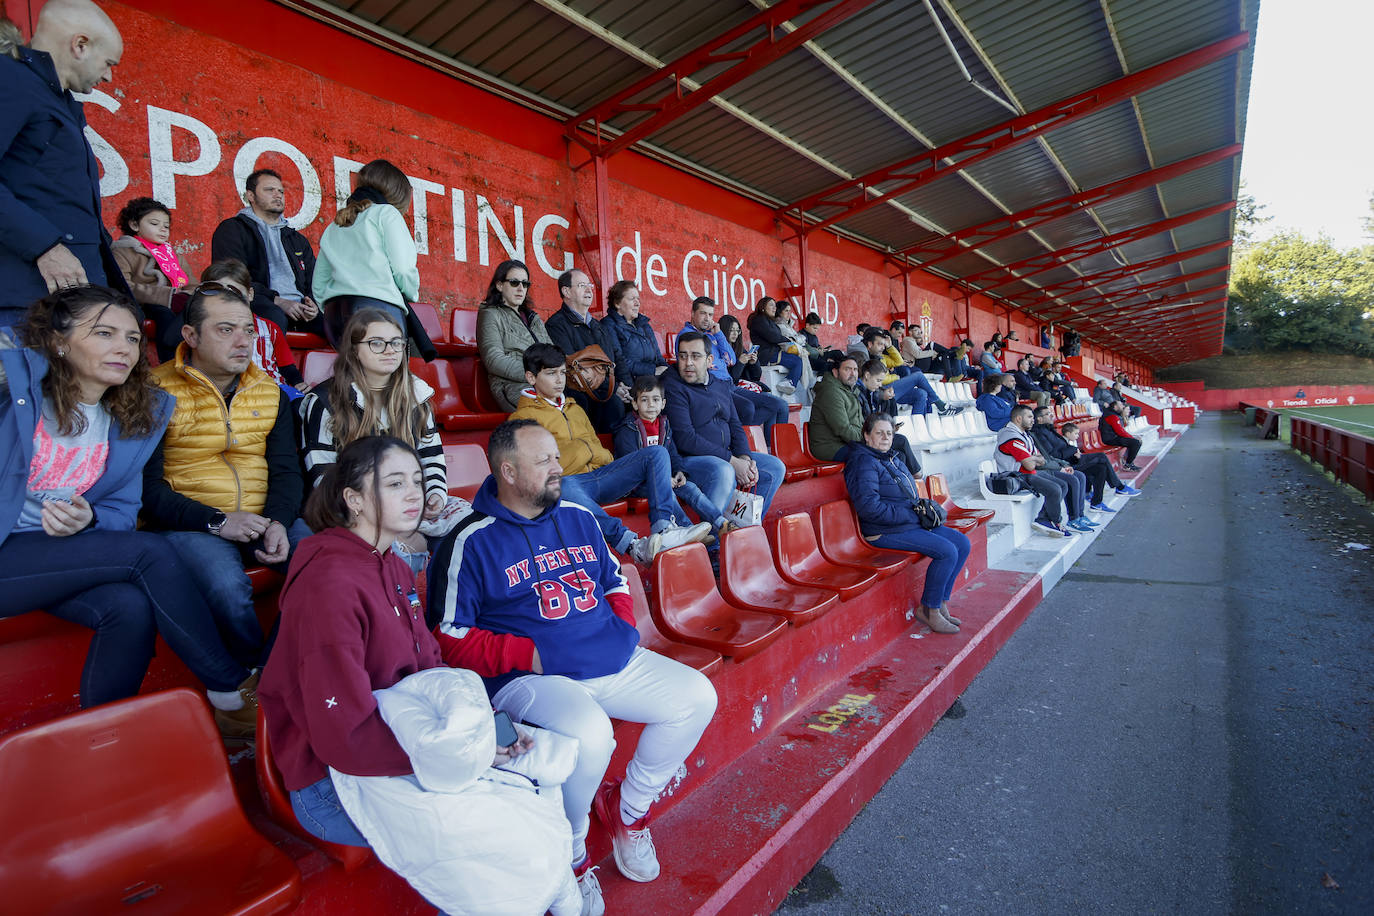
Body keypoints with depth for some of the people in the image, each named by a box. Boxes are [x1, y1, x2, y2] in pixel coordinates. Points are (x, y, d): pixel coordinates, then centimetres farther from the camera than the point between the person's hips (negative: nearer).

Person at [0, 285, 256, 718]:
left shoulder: (140, 416, 6)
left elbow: (123, 509, 5)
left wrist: (89, 520, -16)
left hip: (65, 559, 5)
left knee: (130, 607, -26)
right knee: (148, 552, -25)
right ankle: (230, 686, -13)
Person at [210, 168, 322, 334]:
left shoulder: (298, 239, 30)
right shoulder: (232, 230, 13)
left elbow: (313, 282, 22)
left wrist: (312, 303, -3)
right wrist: (277, 301, -15)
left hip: (300, 309, 4)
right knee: (274, 317, -41)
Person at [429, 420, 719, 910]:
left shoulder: (578, 518, 11)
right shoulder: (470, 543, -7)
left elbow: (615, 581, 21)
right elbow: (451, 639, -8)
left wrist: (623, 627, 3)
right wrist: (529, 654, -15)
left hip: (615, 661, 7)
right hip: (532, 678, -6)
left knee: (697, 696, -4)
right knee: (590, 733, -34)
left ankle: (629, 806, 18)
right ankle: (570, 852, 0)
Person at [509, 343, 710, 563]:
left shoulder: (575, 409, 29)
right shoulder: (523, 417, 7)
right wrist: (584, 448, -6)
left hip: (600, 475, 7)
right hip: (570, 481, -6)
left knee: (657, 452, -9)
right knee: (562, 486, -43)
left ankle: (663, 527, -30)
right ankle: (633, 545, -51)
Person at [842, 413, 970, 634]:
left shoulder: (892, 457, 16)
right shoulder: (864, 461, -14)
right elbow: (868, 507, -25)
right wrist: (910, 514, -18)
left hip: (911, 523, 10)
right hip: (886, 532, -10)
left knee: (963, 543, 4)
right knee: (947, 552, -20)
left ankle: (940, 603, 11)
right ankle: (928, 610, -3)